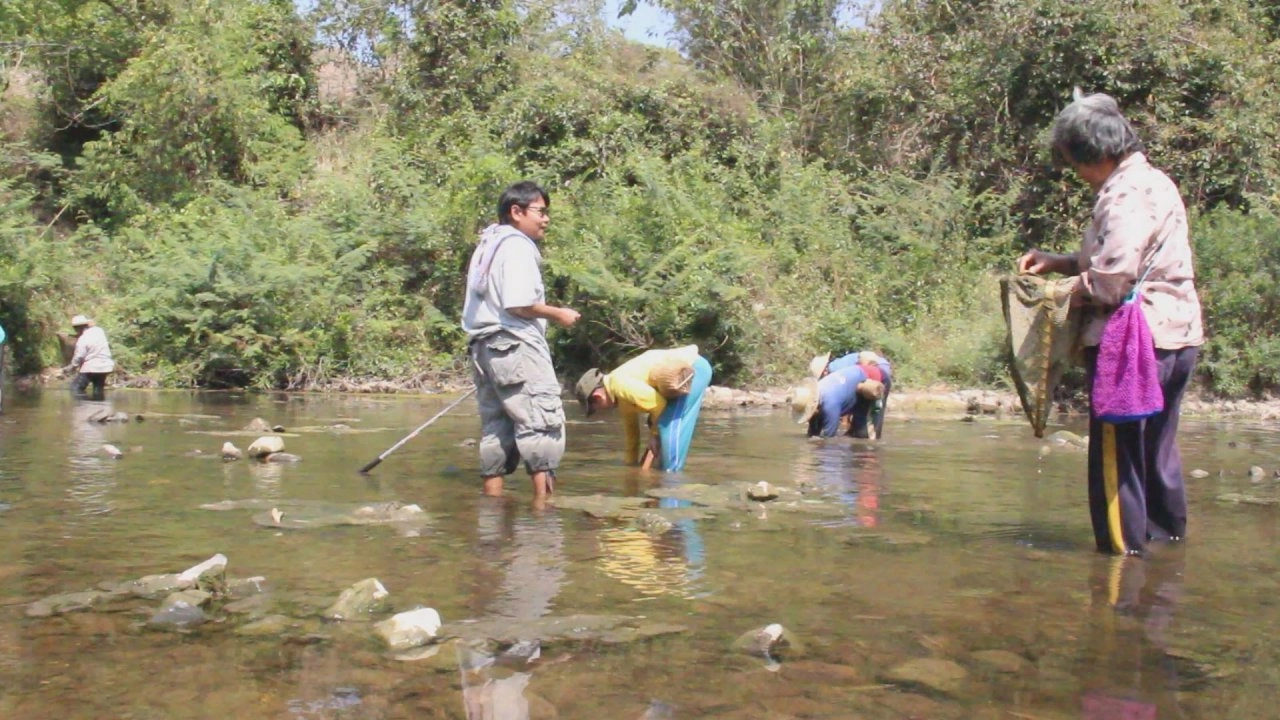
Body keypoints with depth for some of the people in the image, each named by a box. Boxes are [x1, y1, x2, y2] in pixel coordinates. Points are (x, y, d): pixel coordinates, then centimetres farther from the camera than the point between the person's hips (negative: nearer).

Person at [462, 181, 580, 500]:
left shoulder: (488, 245, 21)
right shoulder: (517, 246, -10)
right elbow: (519, 304, -19)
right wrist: (558, 314, -8)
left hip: (484, 346, 10)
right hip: (515, 345, -10)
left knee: (496, 426, 12)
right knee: (543, 420, -9)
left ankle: (492, 498, 15)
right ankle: (543, 498, -12)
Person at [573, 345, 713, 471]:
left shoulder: (619, 383, -18)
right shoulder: (622, 400, 14)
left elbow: (658, 404, -18)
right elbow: (631, 430, 25)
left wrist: (654, 433, -3)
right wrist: (631, 464, 32)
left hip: (694, 368, -10)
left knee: (672, 427, -11)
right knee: (666, 426, 13)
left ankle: (672, 473, -5)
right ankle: (668, 471, 19)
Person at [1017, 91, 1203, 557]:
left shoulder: (1126, 195, -16)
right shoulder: (1153, 182, 15)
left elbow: (1111, 282, -23)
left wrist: (1069, 293, -5)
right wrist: (1062, 262, 11)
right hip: (1174, 338, 10)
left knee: (1117, 458, -1)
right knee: (1157, 452, 19)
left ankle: (1124, 549, 5)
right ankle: (1166, 537, 29)